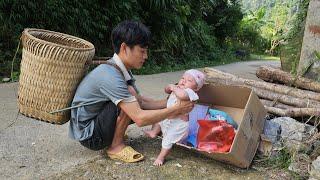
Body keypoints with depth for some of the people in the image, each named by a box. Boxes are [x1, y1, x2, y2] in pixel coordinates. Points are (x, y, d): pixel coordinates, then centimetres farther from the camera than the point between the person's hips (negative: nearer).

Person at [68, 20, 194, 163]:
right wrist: (176, 110, -23)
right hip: (88, 136, -9)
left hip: (96, 121, 9)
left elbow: (141, 101, 3)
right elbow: (140, 119, -32)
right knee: (130, 94, -24)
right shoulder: (110, 76, -29)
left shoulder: (121, 70, -1)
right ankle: (116, 146, -8)